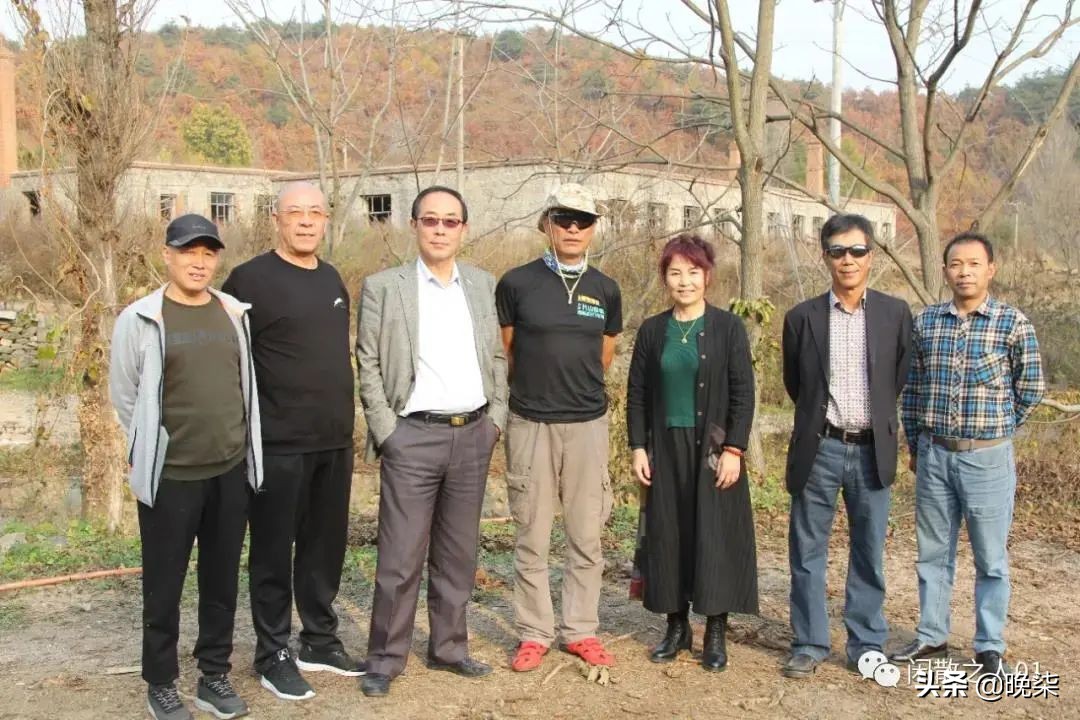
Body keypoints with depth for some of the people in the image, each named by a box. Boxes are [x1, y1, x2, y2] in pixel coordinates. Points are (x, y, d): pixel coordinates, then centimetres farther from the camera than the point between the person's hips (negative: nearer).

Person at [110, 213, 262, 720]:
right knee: (165, 585, 7)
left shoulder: (236, 314, 5)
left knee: (222, 580, 12)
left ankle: (215, 676, 26)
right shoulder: (139, 319, -6)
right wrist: (153, 451, 7)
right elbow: (124, 396, 2)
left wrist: (238, 445, 13)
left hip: (232, 470, 4)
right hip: (169, 475, -3)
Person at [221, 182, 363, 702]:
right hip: (279, 443, -6)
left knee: (325, 547, 14)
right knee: (274, 552, 5)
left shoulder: (332, 278, 11)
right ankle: (273, 654, 18)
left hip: (335, 441, 6)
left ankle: (320, 642, 28)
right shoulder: (251, 279, -8)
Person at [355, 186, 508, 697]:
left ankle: (449, 648, 25)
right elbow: (367, 365, -3)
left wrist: (496, 419, 6)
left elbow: (497, 357, 14)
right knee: (400, 557, -1)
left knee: (458, 553, 12)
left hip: (473, 435, 4)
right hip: (414, 436, -4)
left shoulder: (484, 285, 9)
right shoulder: (383, 287, -2)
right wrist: (387, 431, -8)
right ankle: (385, 658, 12)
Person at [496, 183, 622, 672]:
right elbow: (506, 353, 8)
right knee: (532, 539, 5)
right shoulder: (516, 283, -3)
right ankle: (534, 634, 17)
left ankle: (581, 631, 20)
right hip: (530, 424, -2)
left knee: (586, 537, 8)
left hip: (588, 423, 2)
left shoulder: (605, 290, 6)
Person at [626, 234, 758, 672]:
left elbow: (743, 394, -4)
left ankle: (715, 633, 11)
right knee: (668, 535, 6)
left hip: (714, 451, -3)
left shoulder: (728, 328, -1)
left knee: (715, 535, 0)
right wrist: (638, 447, 1)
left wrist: (733, 450, -11)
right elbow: (637, 394, 9)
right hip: (665, 450, 3)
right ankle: (676, 627, 19)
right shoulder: (652, 331, 7)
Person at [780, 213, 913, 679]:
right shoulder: (802, 317, 0)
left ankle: (866, 645, 22)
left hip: (872, 450, 1)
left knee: (868, 553, 10)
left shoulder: (895, 313, 2)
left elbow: (901, 379, 12)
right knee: (807, 552, 6)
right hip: (819, 450, 0)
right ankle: (809, 644, 18)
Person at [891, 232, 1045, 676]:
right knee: (933, 552, 12)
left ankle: (990, 647, 18)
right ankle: (932, 636, 25)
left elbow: (1031, 389, 3)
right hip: (933, 455, 3)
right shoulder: (925, 321, 3)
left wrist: (995, 428, 8)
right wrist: (914, 445, 11)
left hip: (988, 458, -3)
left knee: (991, 558, 6)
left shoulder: (1012, 323, -6)